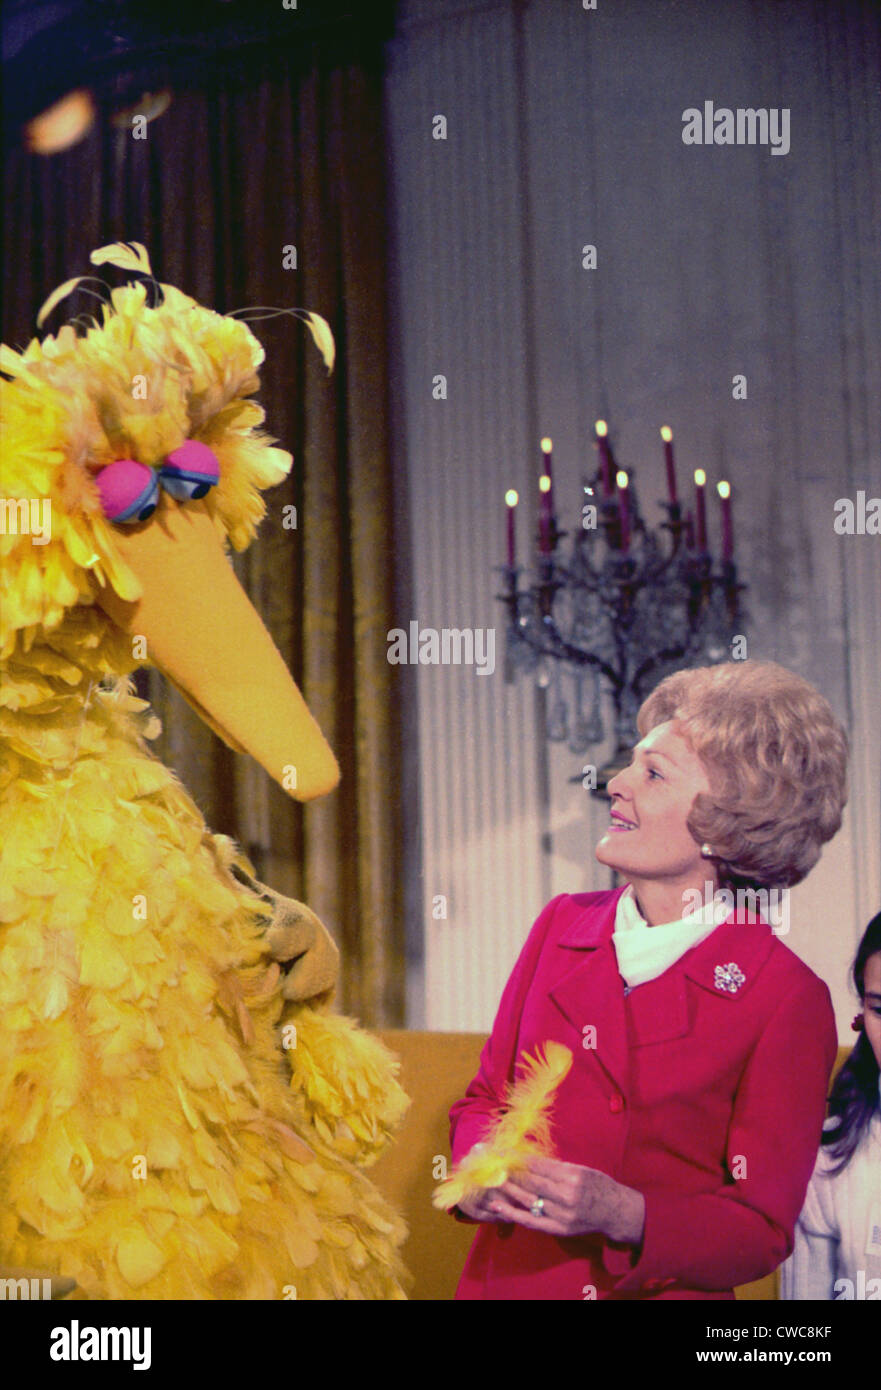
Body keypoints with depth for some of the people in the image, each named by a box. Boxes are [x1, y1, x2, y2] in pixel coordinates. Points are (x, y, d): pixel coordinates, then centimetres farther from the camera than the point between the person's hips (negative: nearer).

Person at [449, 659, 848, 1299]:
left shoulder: (788, 999, -13)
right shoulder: (563, 924, 0)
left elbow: (761, 1229, -11)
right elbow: (486, 1097, 9)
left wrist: (623, 1216, -26)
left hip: (663, 1290, -4)